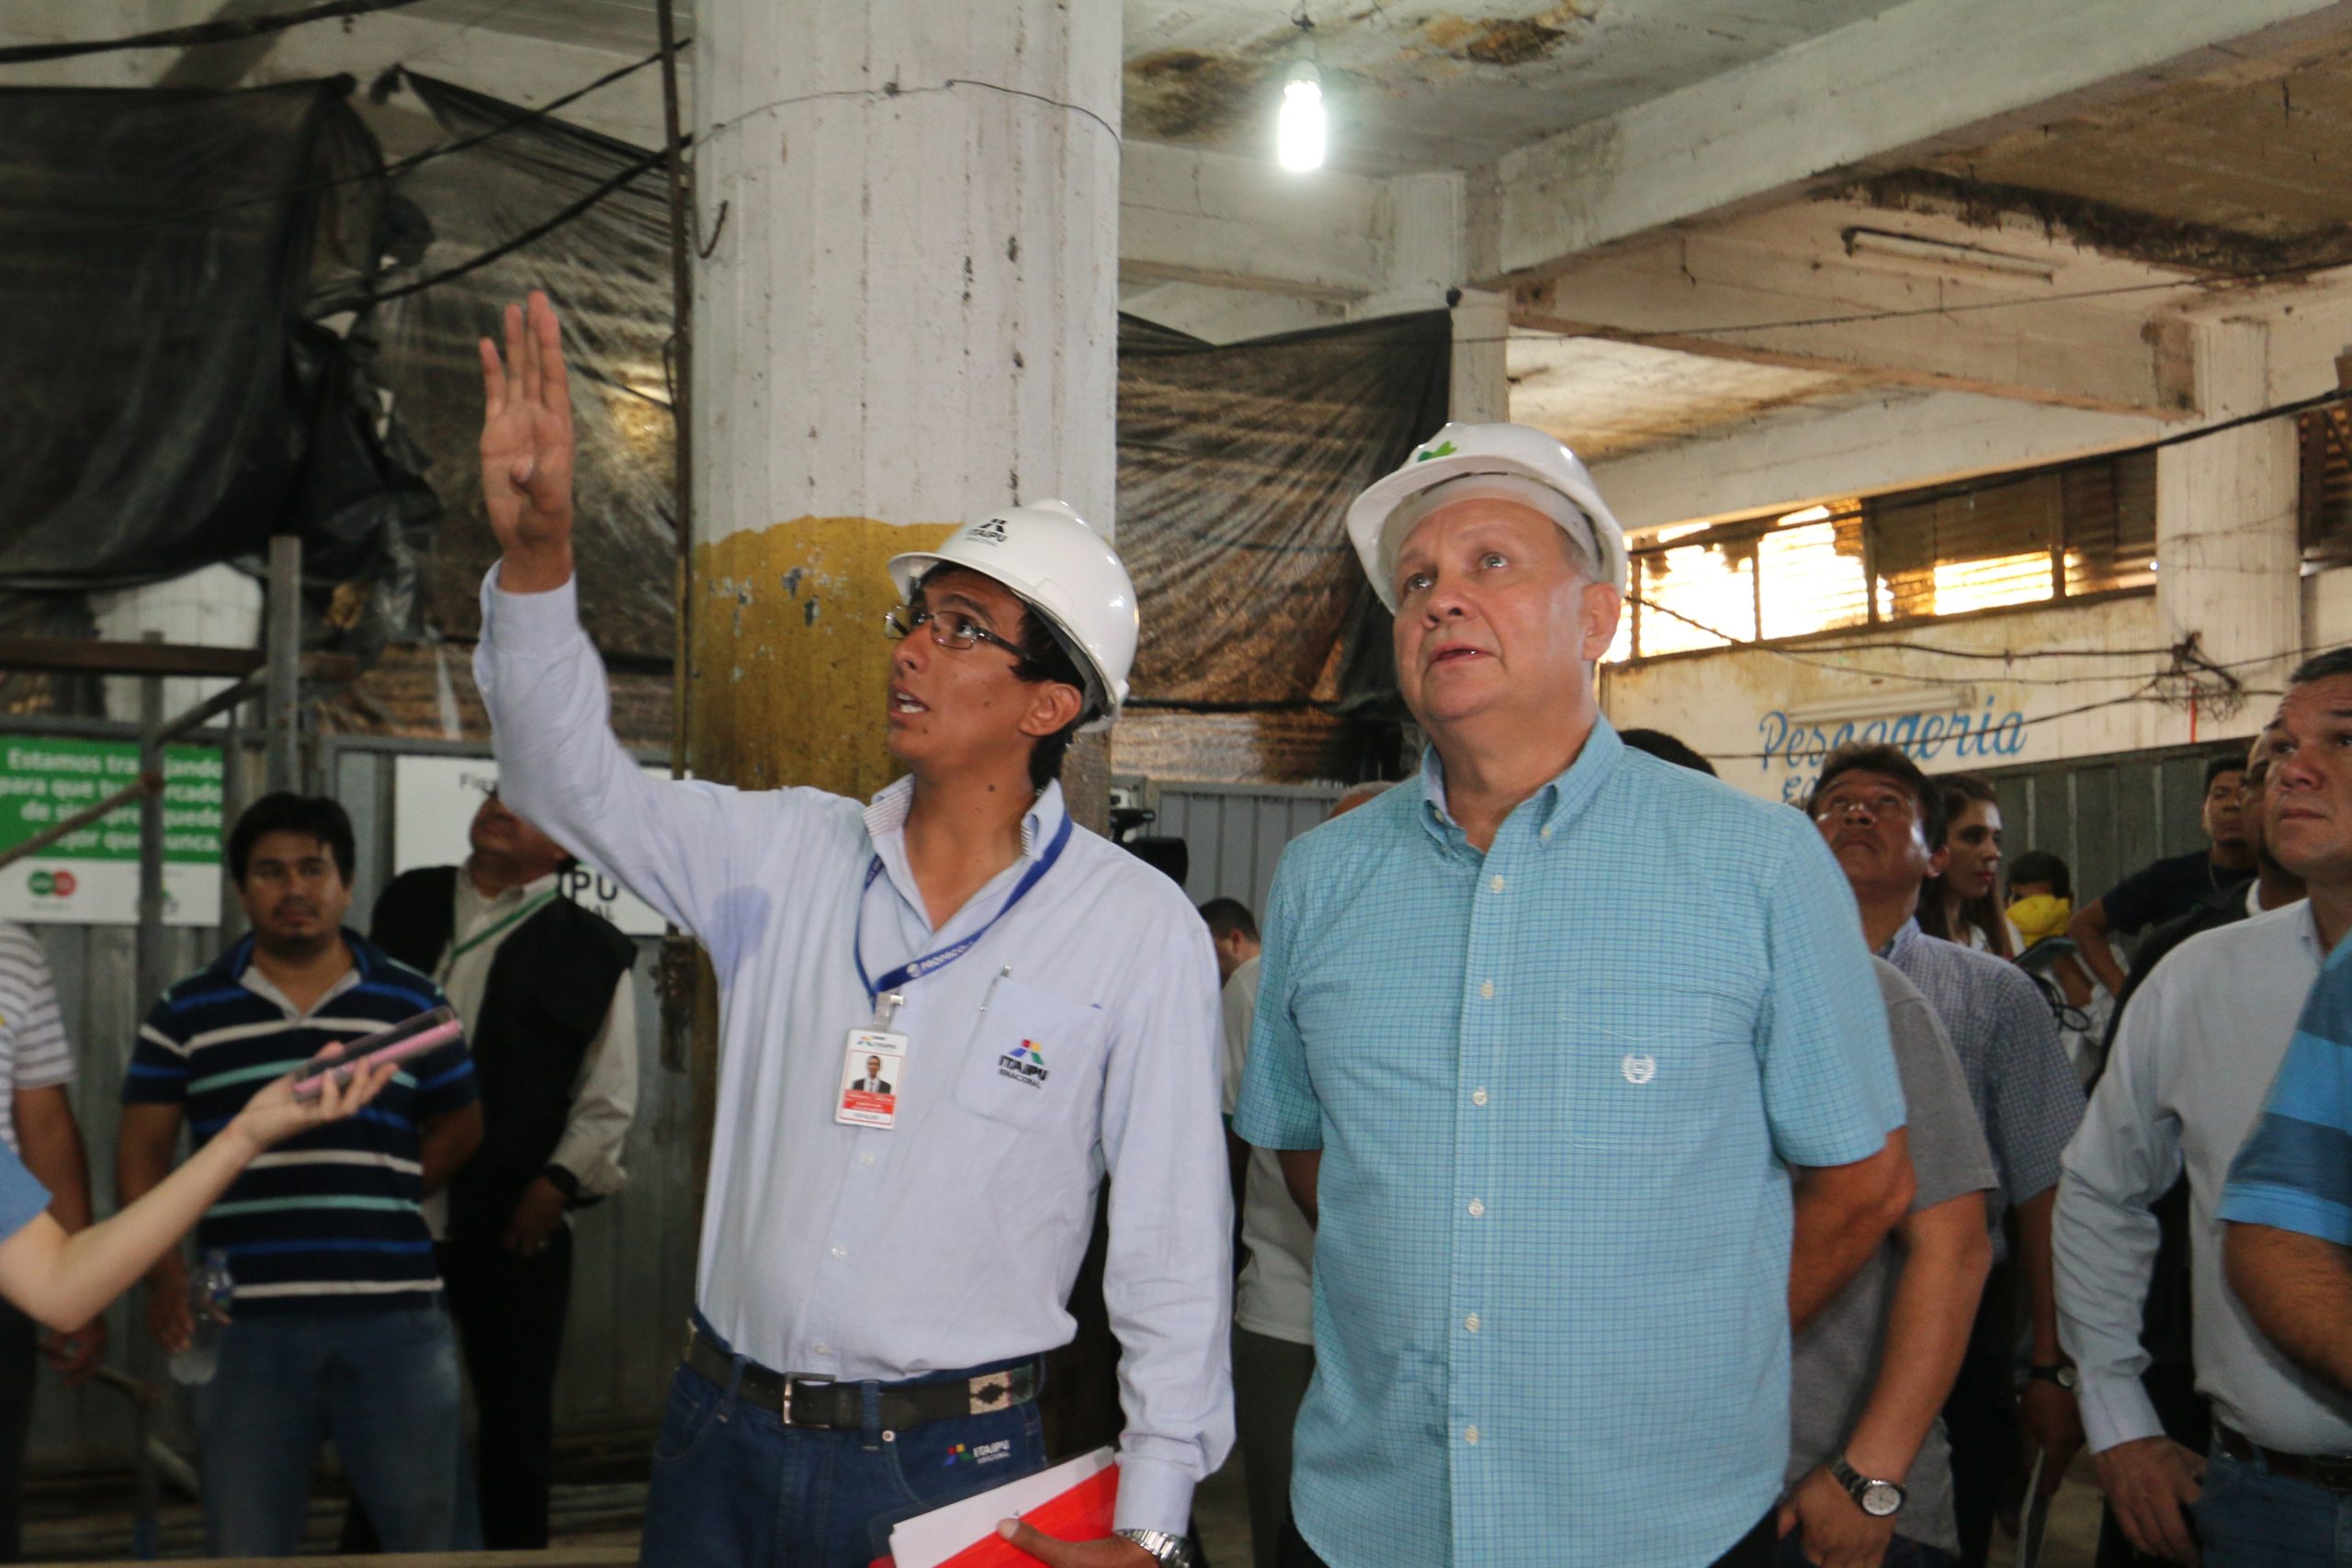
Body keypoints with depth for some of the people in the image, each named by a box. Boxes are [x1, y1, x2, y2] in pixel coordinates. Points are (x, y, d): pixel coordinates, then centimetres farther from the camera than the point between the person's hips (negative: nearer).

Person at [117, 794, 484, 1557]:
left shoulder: (412, 1001, 6)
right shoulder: (186, 1012, 6)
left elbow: (458, 1125, 16)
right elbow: (143, 1150, 5)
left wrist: (380, 1201, 2)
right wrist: (163, 1272, -8)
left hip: (395, 1315, 0)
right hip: (245, 1321, 0)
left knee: (429, 1529, 6)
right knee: (243, 1545, 10)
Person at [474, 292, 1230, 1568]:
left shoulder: (1141, 932, -9)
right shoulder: (784, 856, 2)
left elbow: (1172, 1241, -8)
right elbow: (572, 780, 0)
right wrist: (534, 553, -16)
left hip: (950, 1462, -3)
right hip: (720, 1435, 4)